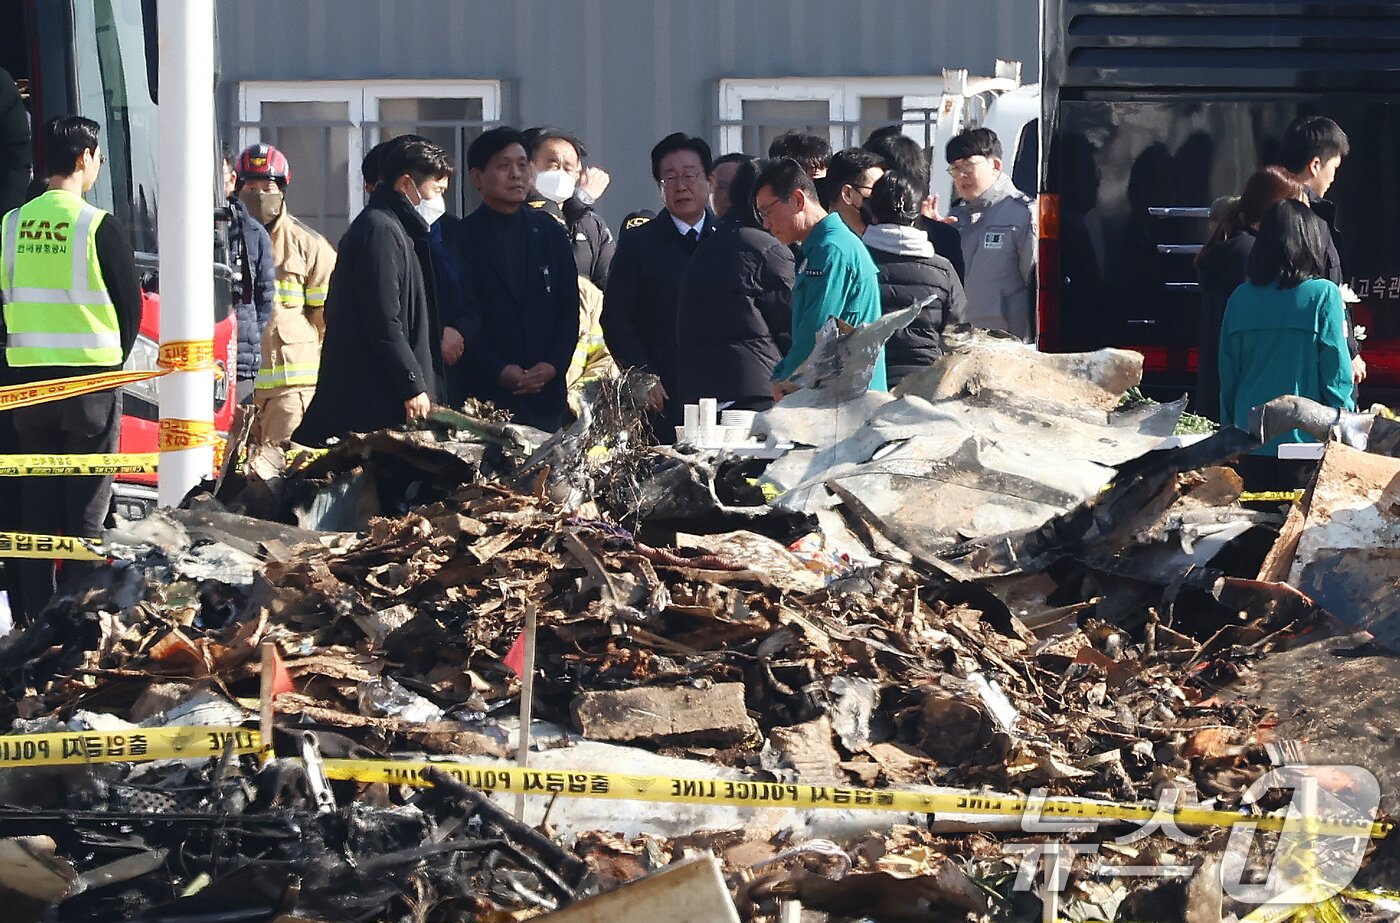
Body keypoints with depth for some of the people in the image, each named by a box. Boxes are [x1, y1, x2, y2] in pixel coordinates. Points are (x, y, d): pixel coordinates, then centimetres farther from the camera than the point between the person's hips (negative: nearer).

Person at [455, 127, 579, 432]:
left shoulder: (550, 233, 13)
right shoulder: (461, 238, 0)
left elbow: (569, 309, 12)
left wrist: (553, 365, -4)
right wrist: (498, 371, -12)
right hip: (484, 394, -4)